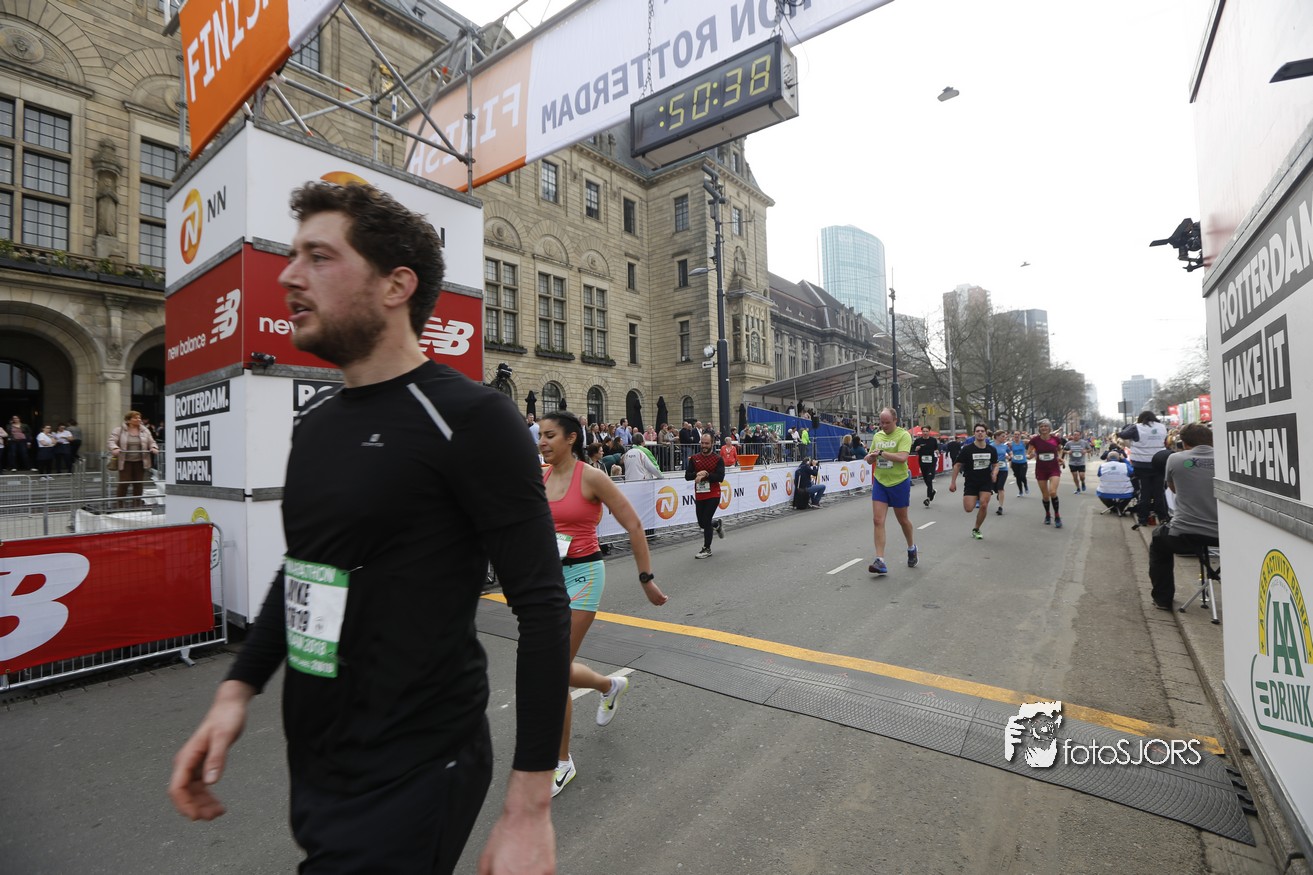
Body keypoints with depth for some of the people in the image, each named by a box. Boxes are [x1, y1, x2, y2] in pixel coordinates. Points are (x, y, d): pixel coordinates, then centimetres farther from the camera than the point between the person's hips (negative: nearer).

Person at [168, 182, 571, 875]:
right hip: (312, 771, 8)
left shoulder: (467, 419, -20)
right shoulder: (314, 424, 5)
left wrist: (529, 807, -19)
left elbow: (542, 606, -20)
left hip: (409, 785, -8)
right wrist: (238, 687, 6)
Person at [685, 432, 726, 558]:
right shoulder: (694, 458, 5)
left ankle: (707, 549, 10)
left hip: (713, 495, -4)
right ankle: (717, 524, 44)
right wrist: (698, 474, -19)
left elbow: (720, 478, -13)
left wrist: (706, 474, -22)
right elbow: (687, 475, -1)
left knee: (706, 521, -6)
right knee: (701, 522, 10)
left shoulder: (718, 459, -4)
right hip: (699, 495, 4)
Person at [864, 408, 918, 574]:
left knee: (902, 520, 14)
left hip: (899, 483, -4)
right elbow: (870, 459, 13)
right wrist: (870, 457, -9)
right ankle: (880, 561, -6)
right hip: (880, 482, 4)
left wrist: (881, 452, -22)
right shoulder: (877, 436, 7)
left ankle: (912, 548, 43)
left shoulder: (903, 435, -11)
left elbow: (902, 457, -25)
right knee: (877, 521, -7)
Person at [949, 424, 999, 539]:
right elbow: (957, 465, -6)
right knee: (968, 509, -10)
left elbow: (995, 464, 11)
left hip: (986, 482, 2)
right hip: (970, 482, -2)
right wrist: (953, 482, -7)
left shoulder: (991, 449, -2)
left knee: (984, 505, -11)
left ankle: (976, 530, 12)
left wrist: (994, 473, -12)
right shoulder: (967, 449, -12)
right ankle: (976, 498, 29)